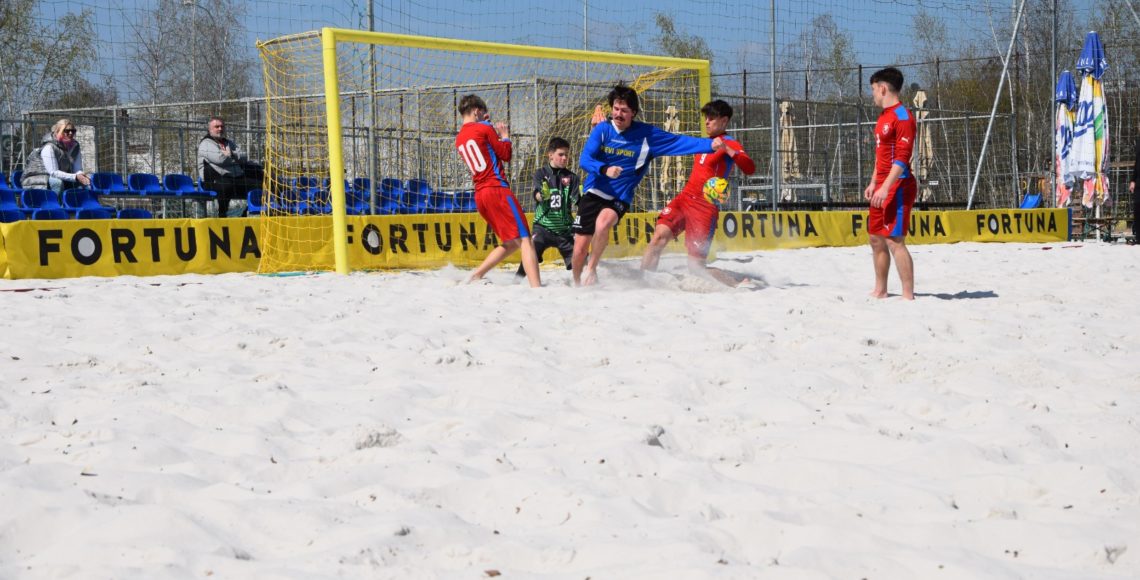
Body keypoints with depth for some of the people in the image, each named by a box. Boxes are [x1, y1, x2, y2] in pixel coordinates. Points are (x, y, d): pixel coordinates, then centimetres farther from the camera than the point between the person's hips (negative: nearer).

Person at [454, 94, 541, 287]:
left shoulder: (459, 139, 16)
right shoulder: (484, 128, -3)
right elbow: (506, 154, 0)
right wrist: (505, 136, 16)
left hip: (479, 195, 8)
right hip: (497, 189, -8)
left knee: (510, 244, 18)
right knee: (525, 240, -13)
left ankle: (475, 276, 11)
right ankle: (536, 287, -26)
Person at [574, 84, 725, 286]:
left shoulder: (646, 134, -4)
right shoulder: (603, 129, -3)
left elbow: (679, 141, -7)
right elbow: (584, 159, -11)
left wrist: (710, 144, -20)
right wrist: (605, 169, -31)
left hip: (619, 198, -1)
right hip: (593, 193, 1)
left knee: (603, 223, -33)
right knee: (580, 248, -2)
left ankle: (591, 269, -10)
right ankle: (577, 285, 27)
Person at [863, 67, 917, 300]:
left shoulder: (902, 117, -13)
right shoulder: (883, 117, 18)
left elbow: (902, 158, -20)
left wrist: (886, 187, -26)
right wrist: (874, 183, 23)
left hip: (897, 187, -10)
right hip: (882, 187, 10)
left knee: (894, 240, -14)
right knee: (876, 238, 15)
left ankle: (908, 295, -14)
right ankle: (880, 291, 25)